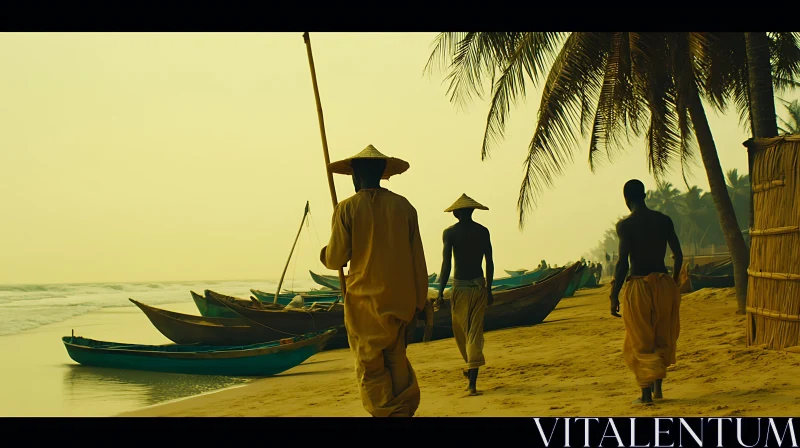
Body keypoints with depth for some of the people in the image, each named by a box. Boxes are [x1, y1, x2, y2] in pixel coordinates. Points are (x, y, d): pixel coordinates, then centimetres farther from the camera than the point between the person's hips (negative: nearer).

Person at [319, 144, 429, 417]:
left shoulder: (347, 209, -5)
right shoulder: (403, 206, 4)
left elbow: (336, 259, -5)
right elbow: (418, 259, 4)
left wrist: (325, 254, 18)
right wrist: (420, 302, 10)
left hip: (365, 301, -3)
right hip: (401, 300, 4)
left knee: (371, 367, 5)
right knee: (397, 362, 15)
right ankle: (405, 410, 8)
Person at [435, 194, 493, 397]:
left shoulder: (450, 232, -5)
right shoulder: (483, 231, 5)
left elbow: (446, 265, -10)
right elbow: (490, 263, 6)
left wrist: (441, 292, -8)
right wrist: (489, 289, 16)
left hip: (460, 287, -3)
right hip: (479, 285, 3)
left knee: (461, 331, 17)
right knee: (475, 332, 1)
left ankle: (471, 368, 32)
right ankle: (472, 382, -6)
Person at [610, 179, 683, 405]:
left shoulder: (625, 225, -9)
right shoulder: (664, 220, 4)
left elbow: (623, 262, -14)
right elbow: (678, 255, 4)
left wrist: (614, 296, -9)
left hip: (638, 285, -4)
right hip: (663, 283, 4)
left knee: (640, 341, 5)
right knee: (663, 337, 18)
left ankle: (646, 392, 3)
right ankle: (657, 386, 20)